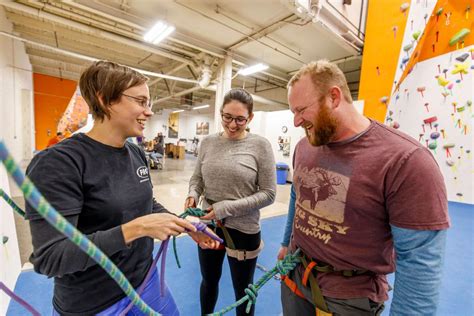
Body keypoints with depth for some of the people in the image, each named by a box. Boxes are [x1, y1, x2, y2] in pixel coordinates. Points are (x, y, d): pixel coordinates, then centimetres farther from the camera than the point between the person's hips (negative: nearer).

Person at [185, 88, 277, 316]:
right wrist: (193, 194, -14)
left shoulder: (260, 145, -13)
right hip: (209, 225, 4)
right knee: (209, 281, 28)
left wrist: (227, 208, -21)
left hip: (243, 230, -3)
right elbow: (197, 178, 8)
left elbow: (268, 194, -13)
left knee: (243, 292, 20)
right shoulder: (208, 142, -1)